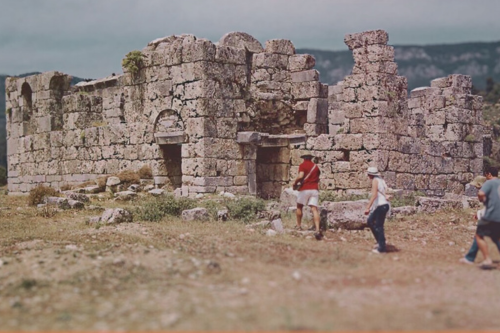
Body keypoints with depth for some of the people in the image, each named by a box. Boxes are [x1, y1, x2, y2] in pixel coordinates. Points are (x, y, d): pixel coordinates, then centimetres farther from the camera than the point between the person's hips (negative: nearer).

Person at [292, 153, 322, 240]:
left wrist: (295, 182, 0)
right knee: (314, 209, -6)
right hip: (315, 189, 3)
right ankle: (317, 230, -19)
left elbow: (301, 176, -15)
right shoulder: (315, 166, 16)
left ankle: (298, 225, 24)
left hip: (304, 189, -3)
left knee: (299, 207, 18)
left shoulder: (302, 165, 1)